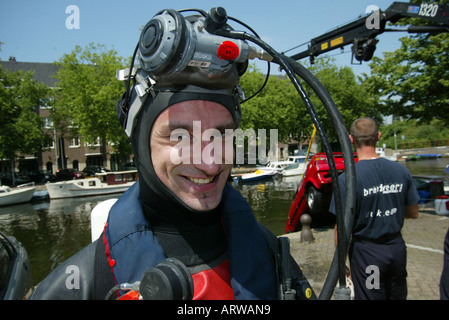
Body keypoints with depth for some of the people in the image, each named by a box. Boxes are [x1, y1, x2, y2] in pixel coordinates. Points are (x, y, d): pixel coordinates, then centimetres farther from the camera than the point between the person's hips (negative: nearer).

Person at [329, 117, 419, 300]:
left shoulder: (347, 179, -19)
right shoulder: (401, 171, -5)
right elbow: (413, 213, 6)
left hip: (367, 250, -5)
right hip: (397, 247, 5)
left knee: (370, 297, 12)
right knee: (398, 296, 23)